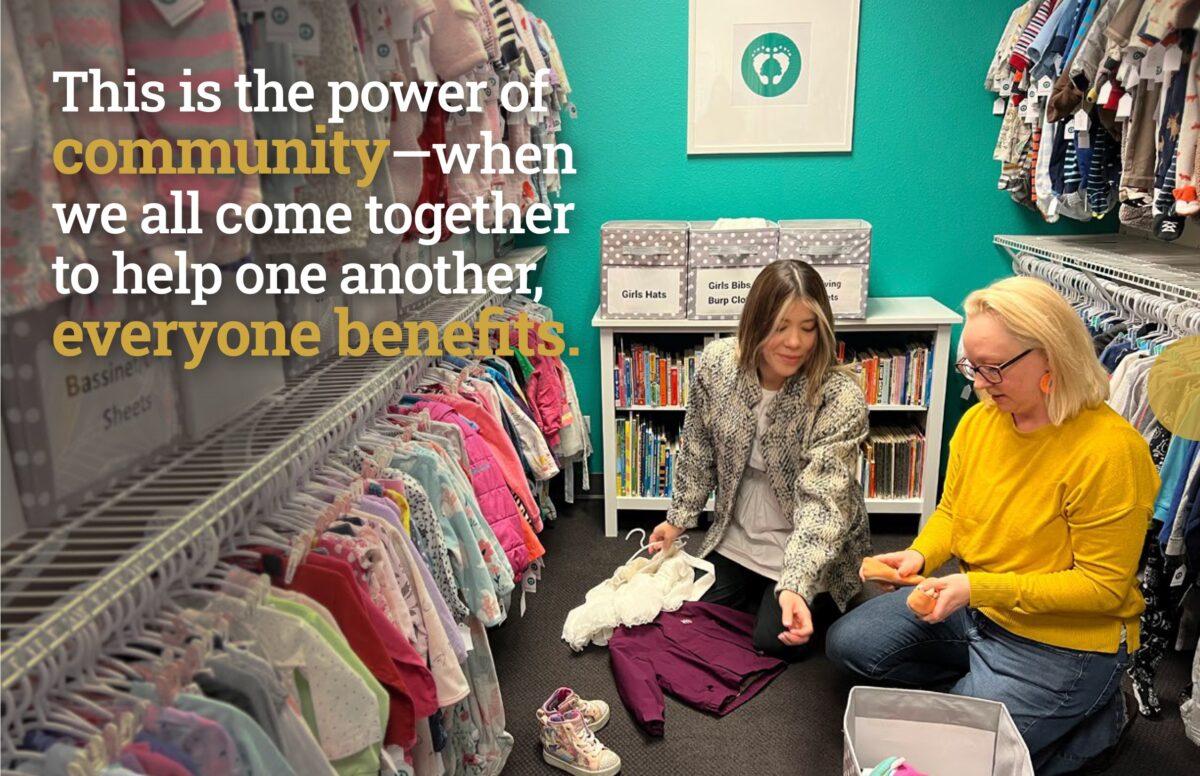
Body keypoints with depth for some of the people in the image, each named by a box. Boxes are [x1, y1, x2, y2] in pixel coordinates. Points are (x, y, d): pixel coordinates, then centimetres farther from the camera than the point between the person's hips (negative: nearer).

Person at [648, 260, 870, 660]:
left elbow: (822, 500, -32)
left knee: (774, 640, -5)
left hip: (809, 548, -4)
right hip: (736, 536, 4)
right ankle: (762, 592, 37)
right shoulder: (716, 363, -16)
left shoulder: (841, 397, -29)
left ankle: (816, 601, 26)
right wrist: (679, 518, 7)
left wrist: (795, 584, -44)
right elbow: (698, 451, 0)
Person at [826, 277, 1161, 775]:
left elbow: (1103, 586, -21)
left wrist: (980, 588, -27)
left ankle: (1095, 714, 10)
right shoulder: (979, 420, -6)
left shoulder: (1109, 450, -25)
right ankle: (980, 681, 13)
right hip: (975, 603, 7)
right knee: (847, 644, 4)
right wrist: (920, 555, -13)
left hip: (1062, 636, -6)